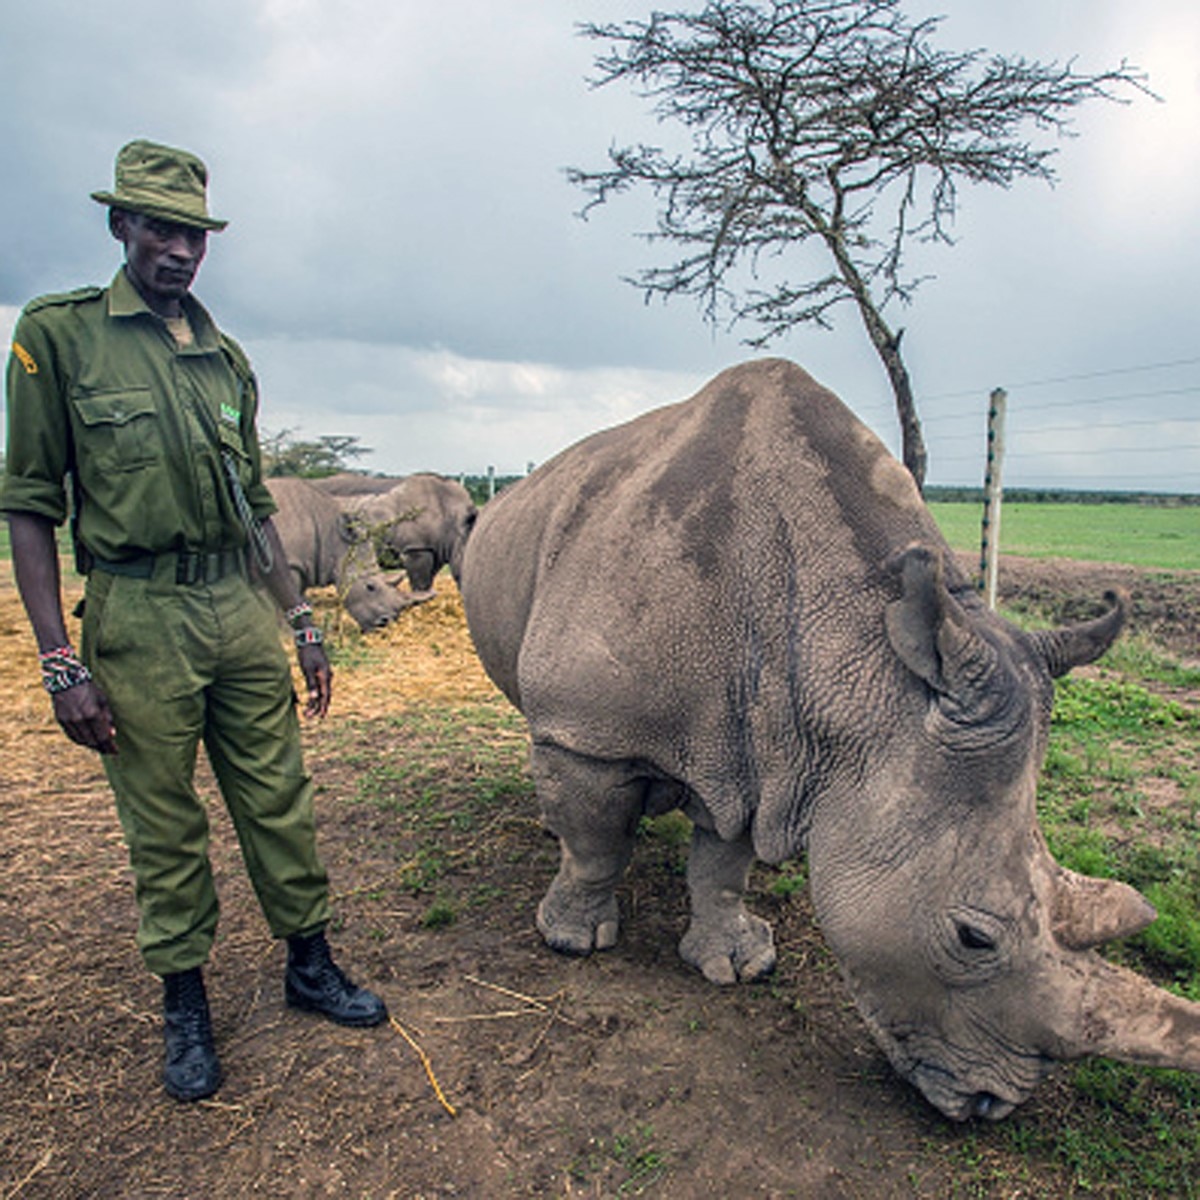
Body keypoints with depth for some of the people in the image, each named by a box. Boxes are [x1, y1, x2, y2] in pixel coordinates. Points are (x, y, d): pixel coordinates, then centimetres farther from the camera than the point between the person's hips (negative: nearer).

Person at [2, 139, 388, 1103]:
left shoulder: (227, 356, 12)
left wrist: (301, 623, 13)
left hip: (242, 608, 4)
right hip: (138, 619, -4)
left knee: (280, 800, 10)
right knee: (164, 826, 8)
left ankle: (310, 964, 28)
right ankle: (184, 1003, 27)